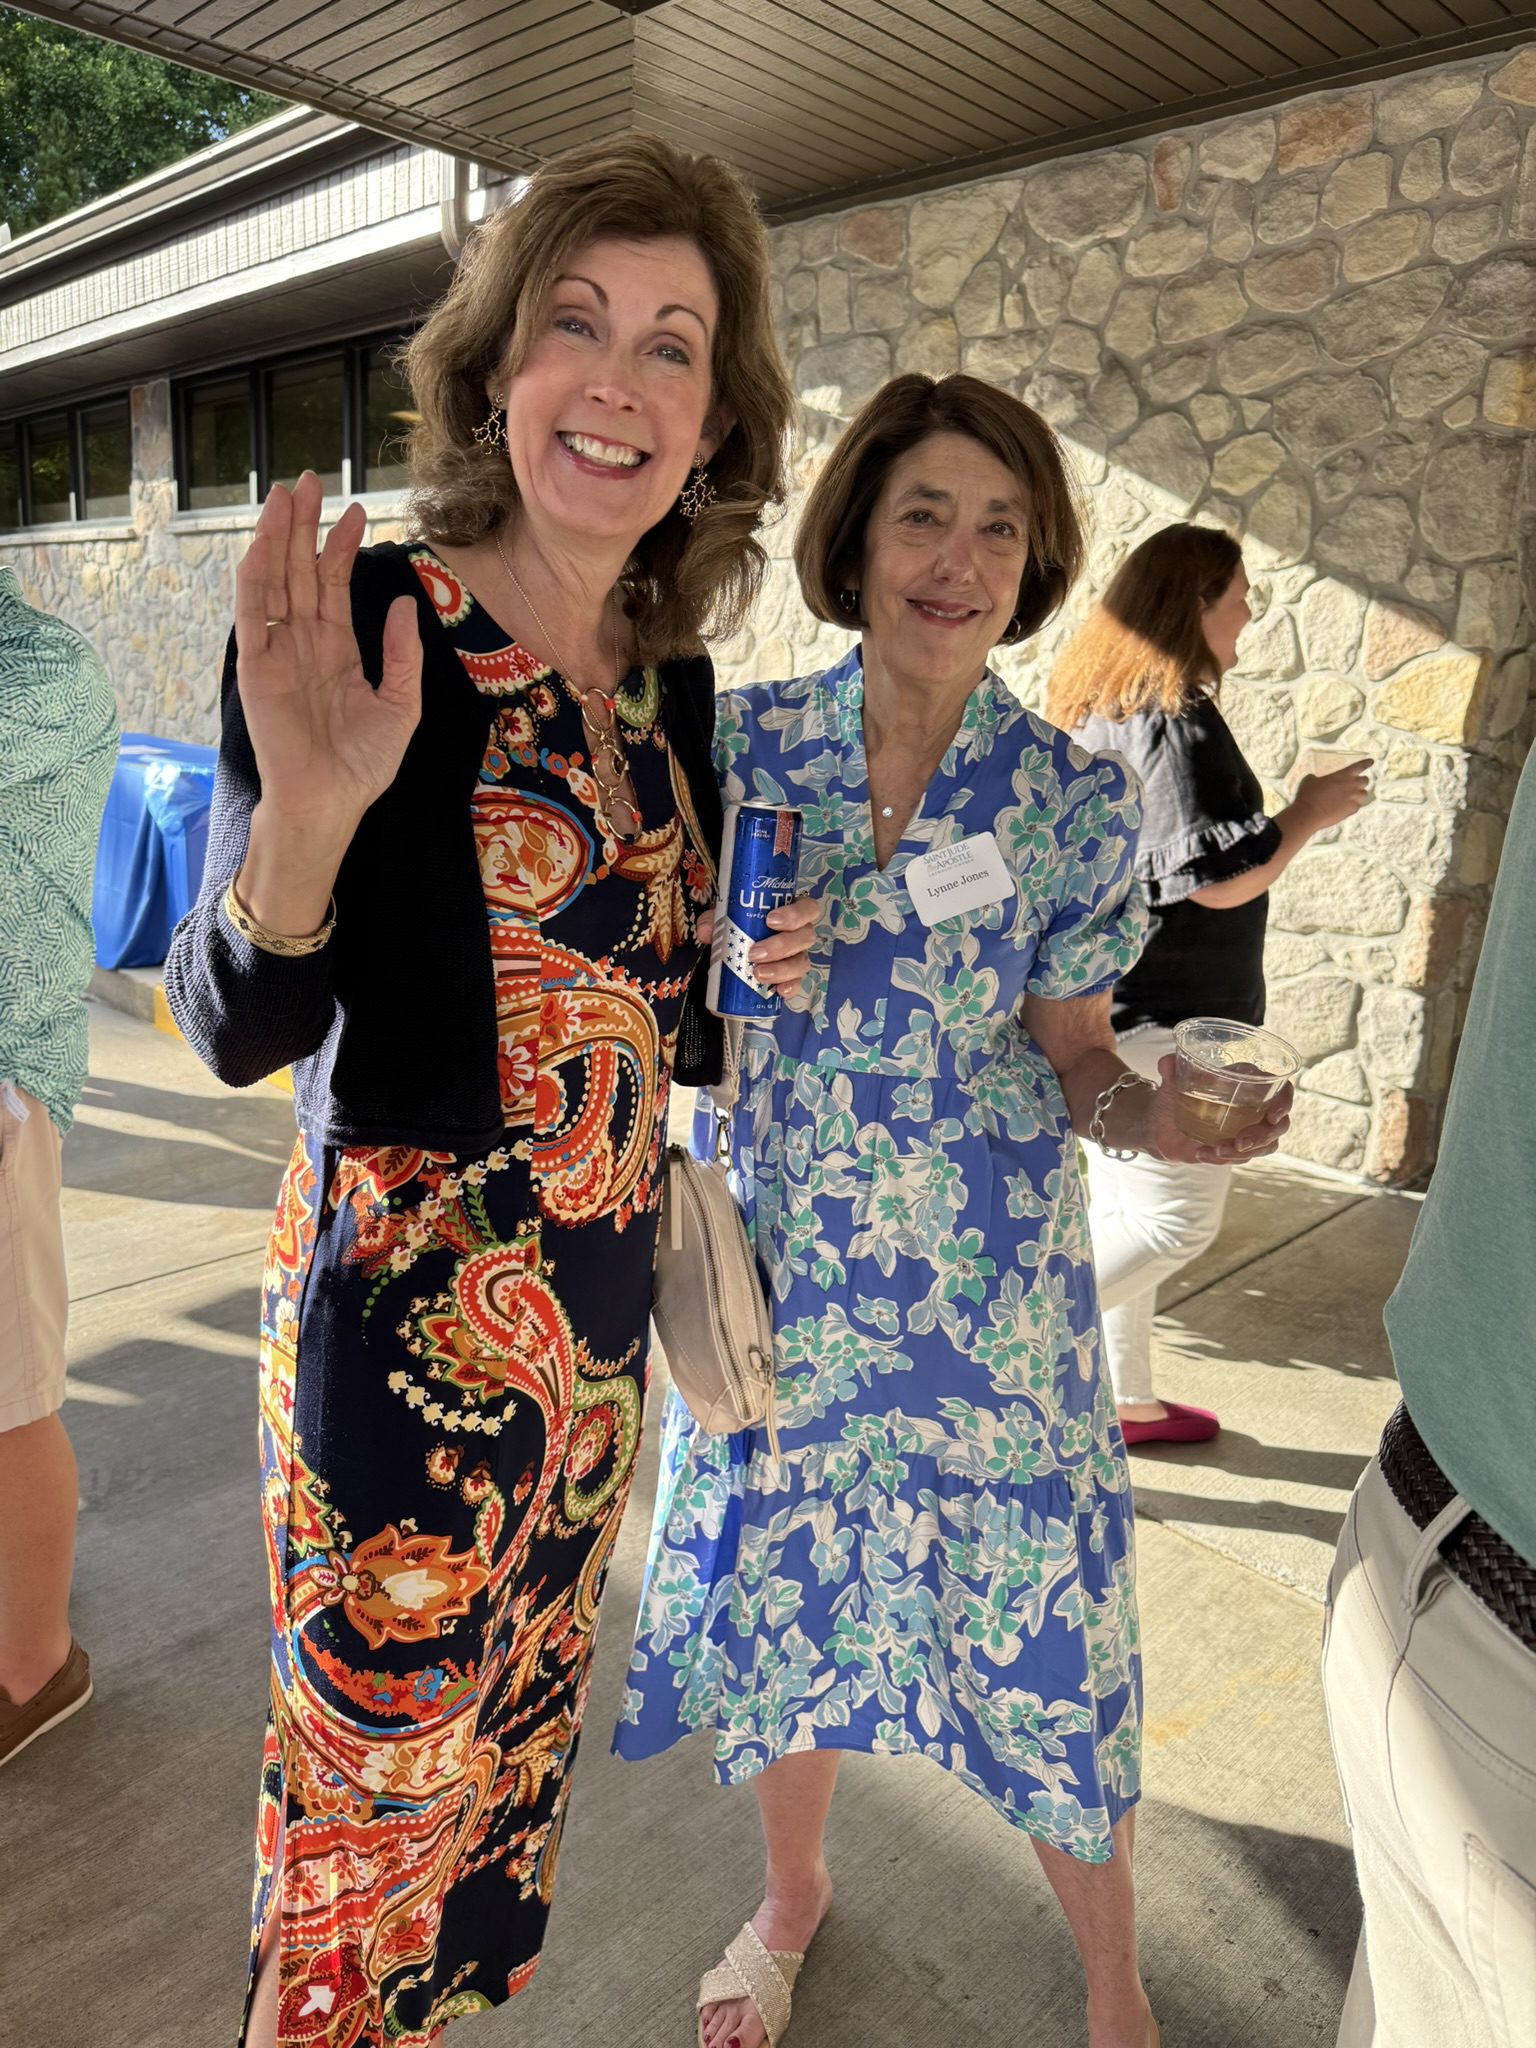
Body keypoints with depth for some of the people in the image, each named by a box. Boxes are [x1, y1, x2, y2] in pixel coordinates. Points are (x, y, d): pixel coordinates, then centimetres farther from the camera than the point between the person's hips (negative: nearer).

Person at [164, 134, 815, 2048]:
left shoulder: (669, 675, 5)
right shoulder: (362, 618, -14)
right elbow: (236, 1031, -16)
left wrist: (746, 977, -3)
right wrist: (302, 820, -34)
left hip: (600, 1295, 7)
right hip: (408, 1299, -6)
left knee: (511, 1733, 25)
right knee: (373, 1776, 11)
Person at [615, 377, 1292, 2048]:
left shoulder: (1075, 807, -7)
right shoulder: (740, 742, -4)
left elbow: (1069, 1055, 0)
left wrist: (1158, 1115, -21)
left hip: (989, 1297, -1)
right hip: (773, 1271, 2)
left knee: (1037, 1631, 8)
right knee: (773, 1599, 17)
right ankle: (793, 1893, 50)